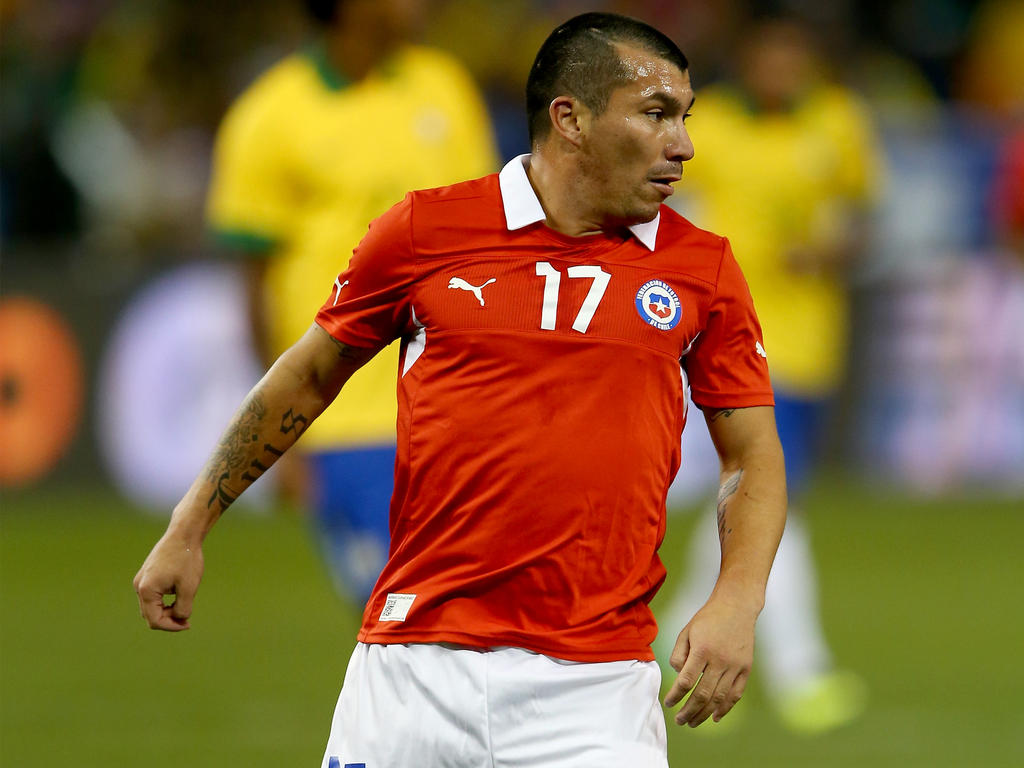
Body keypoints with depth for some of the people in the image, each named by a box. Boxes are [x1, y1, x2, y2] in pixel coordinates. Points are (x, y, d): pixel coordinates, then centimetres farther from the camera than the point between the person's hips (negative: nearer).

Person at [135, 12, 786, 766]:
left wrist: (736, 602, -9)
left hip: (595, 683, 0)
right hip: (414, 668, 0)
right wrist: (189, 529, 17)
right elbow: (307, 378, 15)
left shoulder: (702, 267, 4)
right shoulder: (428, 230, 2)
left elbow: (753, 455, 9)